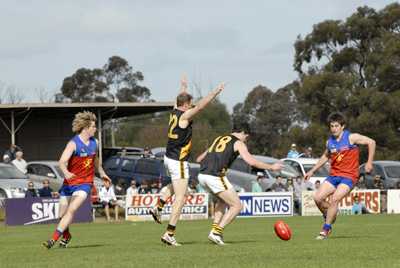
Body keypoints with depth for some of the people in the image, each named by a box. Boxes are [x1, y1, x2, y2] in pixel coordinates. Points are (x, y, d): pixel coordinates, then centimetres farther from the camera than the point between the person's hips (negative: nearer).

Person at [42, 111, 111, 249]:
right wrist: (66, 172, -49)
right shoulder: (73, 143, -14)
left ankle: (54, 239, -25)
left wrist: (102, 173, 36)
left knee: (71, 209, -21)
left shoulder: (94, 143, 4)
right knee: (62, 215, 7)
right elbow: (62, 162, -28)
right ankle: (66, 236, 38)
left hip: (85, 183, 2)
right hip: (70, 182, -2)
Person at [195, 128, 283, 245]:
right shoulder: (238, 143, 7)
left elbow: (199, 159, 30)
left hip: (202, 175, 7)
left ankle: (215, 229, 15)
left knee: (222, 200, 30)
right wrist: (271, 167, 6)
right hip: (215, 177, -7)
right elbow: (251, 162, -5)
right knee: (237, 206, 4)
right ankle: (216, 233, -5)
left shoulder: (219, 139, 26)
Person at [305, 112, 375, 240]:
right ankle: (330, 216, 17)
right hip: (334, 175, 6)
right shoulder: (330, 142, 7)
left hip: (348, 176, -6)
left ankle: (326, 229, -13)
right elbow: (325, 156, 26)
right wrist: (312, 171, 24)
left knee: (334, 199, -24)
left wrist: (369, 162, -11)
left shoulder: (351, 138, -9)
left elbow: (371, 142, -6)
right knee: (317, 198, -9)